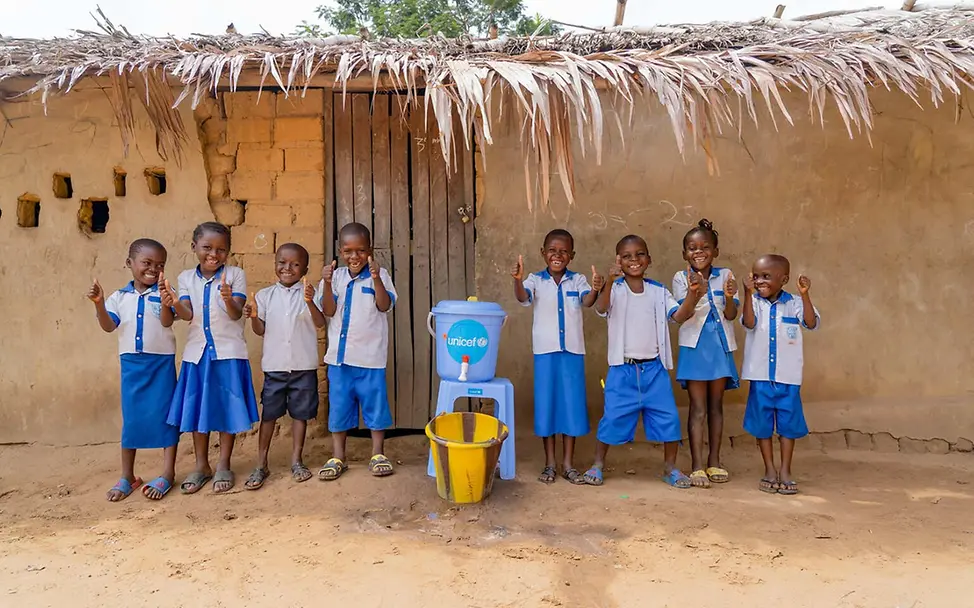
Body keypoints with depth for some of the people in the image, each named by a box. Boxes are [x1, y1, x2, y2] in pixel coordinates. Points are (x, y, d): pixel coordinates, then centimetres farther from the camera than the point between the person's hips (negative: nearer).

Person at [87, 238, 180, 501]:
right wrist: (99, 303, -20)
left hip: (161, 362, -2)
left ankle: (168, 472, 12)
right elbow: (109, 326, -4)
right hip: (131, 363, 3)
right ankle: (127, 476, 20)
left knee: (164, 414, 2)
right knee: (132, 417, 9)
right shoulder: (119, 297, 4)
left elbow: (166, 321, -17)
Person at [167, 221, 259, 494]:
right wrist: (174, 302, -26)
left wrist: (229, 299, -34)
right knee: (197, 409, 9)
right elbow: (188, 314, -5)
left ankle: (224, 466, 17)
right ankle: (201, 466, 23)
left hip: (228, 351, -3)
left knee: (227, 408, 3)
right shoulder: (186, 277, 6)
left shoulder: (235, 275, -3)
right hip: (198, 351, 3)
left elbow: (236, 314, -12)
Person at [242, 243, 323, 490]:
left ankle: (297, 461, 22)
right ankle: (261, 464, 16)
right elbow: (261, 330, 6)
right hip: (274, 365, 1)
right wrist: (253, 316, -15)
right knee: (268, 414, 7)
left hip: (304, 365, -1)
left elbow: (321, 321, -16)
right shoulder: (266, 295, 3)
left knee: (300, 413, 9)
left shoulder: (308, 293, -3)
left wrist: (309, 302, -34)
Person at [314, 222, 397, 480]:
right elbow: (328, 311, -3)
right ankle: (337, 457, 21)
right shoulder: (335, 276, 3)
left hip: (370, 355, -2)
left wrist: (376, 279, -26)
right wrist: (327, 284, -17)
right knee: (339, 405, 10)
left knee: (375, 404, 7)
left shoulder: (379, 275, -3)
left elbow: (385, 305, -13)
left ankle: (378, 455, 20)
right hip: (339, 353, 2)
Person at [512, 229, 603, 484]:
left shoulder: (577, 280, 2)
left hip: (573, 350, 1)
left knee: (571, 403, 5)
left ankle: (568, 463, 18)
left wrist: (595, 290, -39)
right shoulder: (536, 280, 0)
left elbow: (587, 301, -15)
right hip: (545, 350, -1)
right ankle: (549, 464, 18)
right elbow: (523, 297, -19)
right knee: (546, 403, 5)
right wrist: (517, 280, -41)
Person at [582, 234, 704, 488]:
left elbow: (679, 316, -7)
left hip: (654, 368, 3)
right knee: (613, 417, 0)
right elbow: (601, 308, -25)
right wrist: (609, 282, -44)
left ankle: (670, 468, 21)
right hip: (623, 369, -3)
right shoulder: (615, 290, -5)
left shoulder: (659, 292, 5)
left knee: (668, 417, 4)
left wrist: (693, 294, -26)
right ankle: (598, 465, 18)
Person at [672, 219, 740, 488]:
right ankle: (696, 466, 1)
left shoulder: (724, 276, 4)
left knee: (716, 405, 12)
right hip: (694, 347, -2)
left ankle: (714, 461, 23)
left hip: (720, 347, 3)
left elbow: (731, 315, -1)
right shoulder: (681, 278, -1)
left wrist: (729, 298, -22)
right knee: (698, 408, -3)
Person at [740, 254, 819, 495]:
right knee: (762, 423, 7)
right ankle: (770, 470, 20)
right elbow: (749, 323, -20)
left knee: (788, 422, 7)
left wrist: (805, 295, -23)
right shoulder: (754, 302, -3)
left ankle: (785, 471, 19)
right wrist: (748, 294, -28)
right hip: (760, 375, 0)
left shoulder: (794, 303, -2)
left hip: (788, 376, 0)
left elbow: (812, 323, -14)